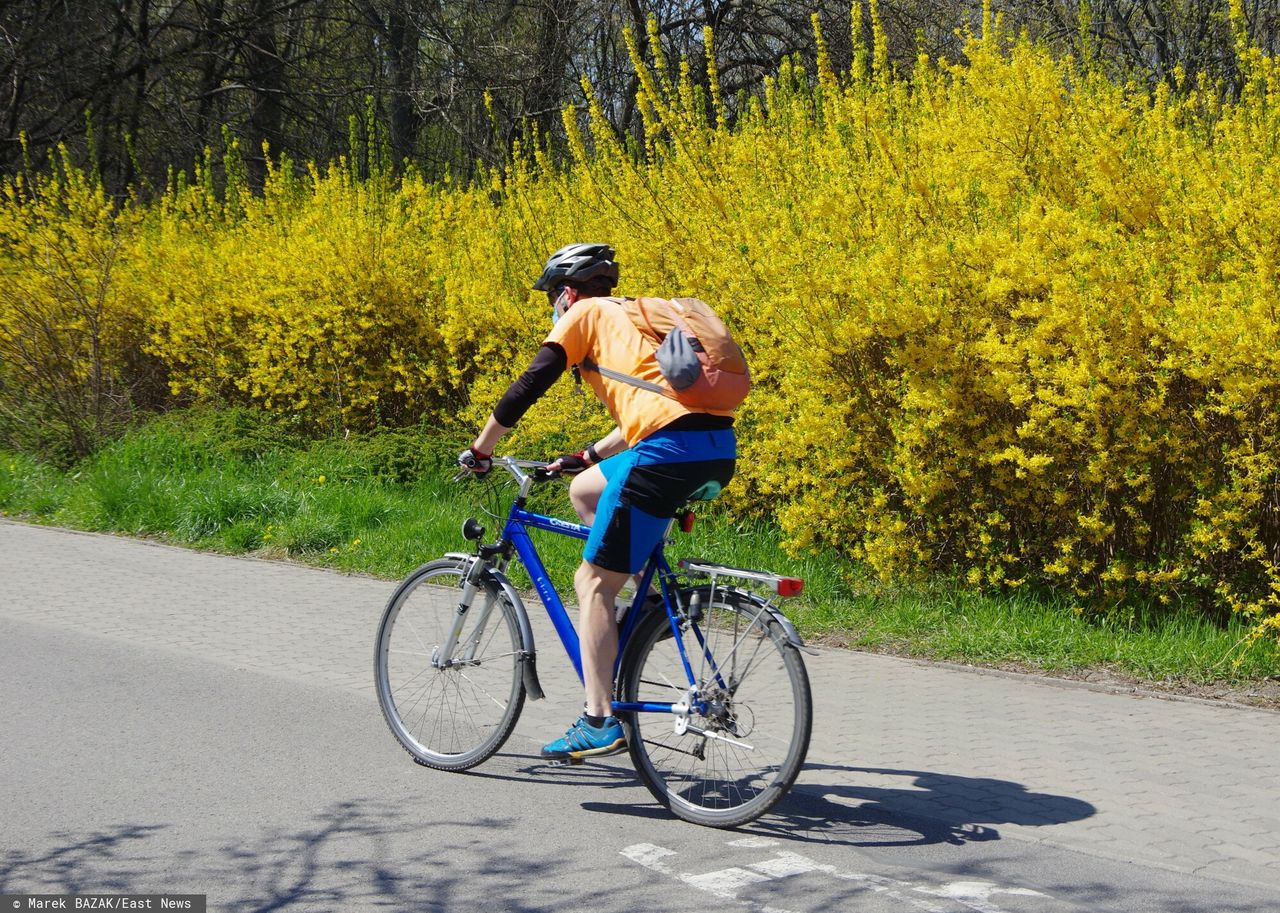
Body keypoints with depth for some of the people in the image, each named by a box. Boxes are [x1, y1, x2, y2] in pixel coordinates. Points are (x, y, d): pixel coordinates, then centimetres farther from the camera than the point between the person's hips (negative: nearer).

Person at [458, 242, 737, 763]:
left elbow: (529, 386, 3)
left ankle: (599, 723, -2)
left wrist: (480, 450, 14)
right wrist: (590, 455, 42)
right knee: (584, 491, 29)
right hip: (719, 448, 8)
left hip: (670, 450, -8)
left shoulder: (586, 314, 9)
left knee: (593, 582, 0)